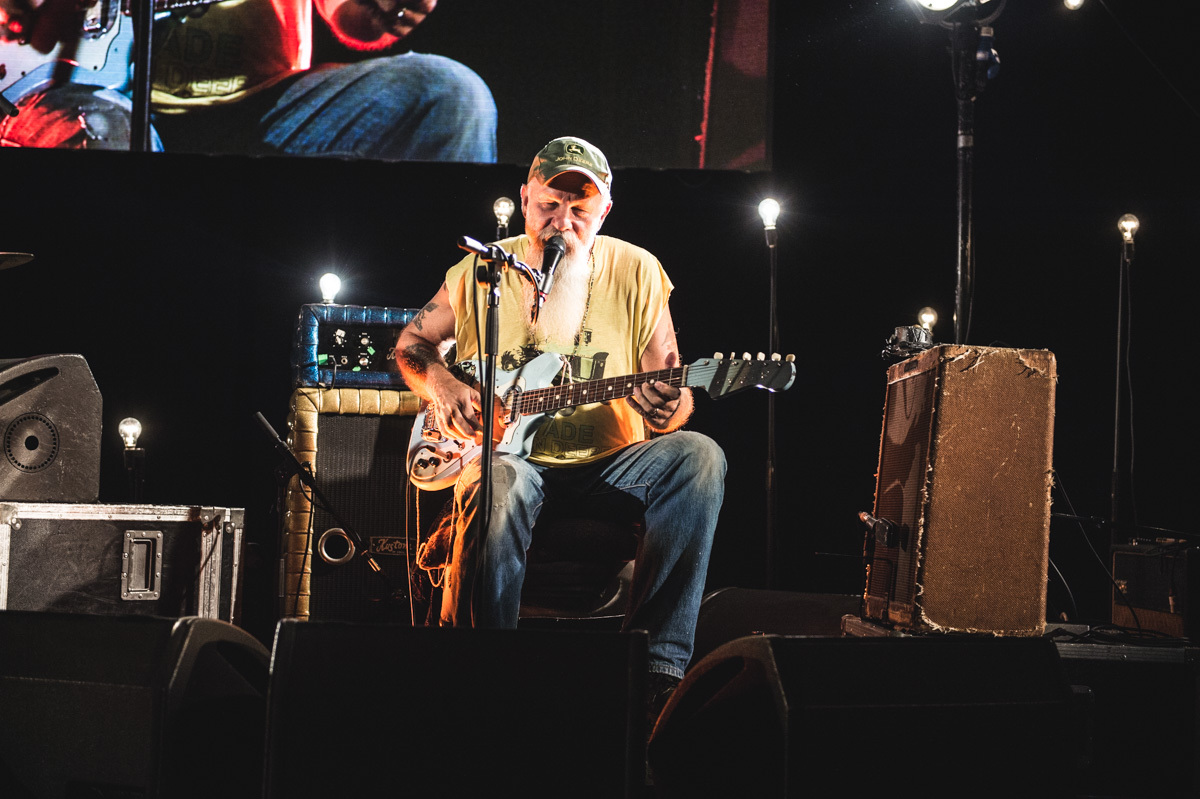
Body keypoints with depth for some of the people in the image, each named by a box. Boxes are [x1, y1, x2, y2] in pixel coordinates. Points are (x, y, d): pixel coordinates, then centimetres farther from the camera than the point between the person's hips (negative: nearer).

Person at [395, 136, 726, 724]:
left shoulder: (635, 271, 2)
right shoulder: (481, 272, 4)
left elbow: (673, 385, 2)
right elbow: (413, 342, 18)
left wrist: (667, 409, -23)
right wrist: (442, 386, -5)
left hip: (609, 463, 1)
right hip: (508, 455, -1)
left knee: (698, 458, -28)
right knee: (497, 489, -38)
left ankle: (656, 663, -28)